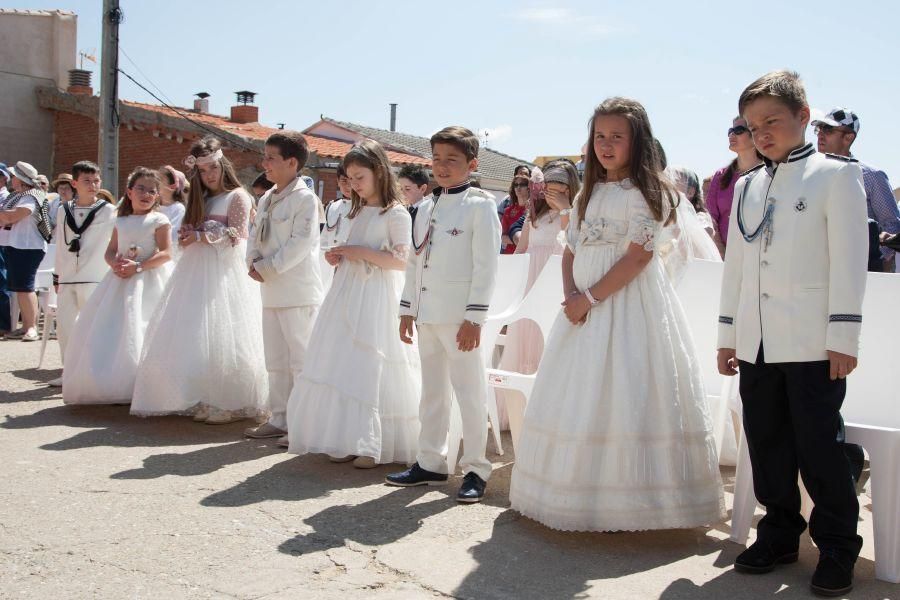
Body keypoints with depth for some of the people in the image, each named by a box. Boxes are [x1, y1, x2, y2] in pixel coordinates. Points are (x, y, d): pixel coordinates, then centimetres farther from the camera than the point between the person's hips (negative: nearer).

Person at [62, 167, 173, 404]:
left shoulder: (159, 220, 0)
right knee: (108, 331, 2)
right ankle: (110, 386, 10)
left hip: (148, 281, -6)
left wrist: (138, 266, -19)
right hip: (121, 280, 6)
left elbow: (165, 253, -10)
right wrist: (115, 263, -8)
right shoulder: (120, 222, 16)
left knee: (137, 331, -12)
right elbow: (109, 252, 15)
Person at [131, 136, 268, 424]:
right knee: (193, 337, 1)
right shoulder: (201, 199, 21)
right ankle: (198, 400, 6)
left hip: (224, 270, -7)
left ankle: (227, 404, -5)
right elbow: (189, 235, 21)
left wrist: (199, 236, -12)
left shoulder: (237, 196, 1)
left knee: (219, 338, -10)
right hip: (196, 270, 7)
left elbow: (235, 235, -8)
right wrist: (187, 236, -1)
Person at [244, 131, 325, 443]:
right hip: (271, 292, 9)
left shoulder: (305, 198, -11)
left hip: (298, 293, -9)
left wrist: (268, 268, -15)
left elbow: (300, 243, -18)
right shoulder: (265, 199, 15)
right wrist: (254, 262, -2)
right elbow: (255, 237, 18)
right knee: (276, 361, 15)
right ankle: (279, 419, 24)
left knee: (301, 359, -4)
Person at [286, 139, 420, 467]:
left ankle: (374, 446, -1)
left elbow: (401, 260, -14)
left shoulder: (395, 213, -6)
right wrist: (339, 256, 7)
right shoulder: (358, 212, 17)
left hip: (376, 297, -8)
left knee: (371, 368, -8)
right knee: (342, 368, 4)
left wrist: (360, 252, -15)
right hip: (348, 293, 8)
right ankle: (349, 440, 11)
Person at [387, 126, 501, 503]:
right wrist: (407, 309, 14)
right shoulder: (426, 207, 14)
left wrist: (475, 317, -16)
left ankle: (475, 469, 10)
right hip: (427, 314, 7)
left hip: (459, 316, -7)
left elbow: (486, 266, -12)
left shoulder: (480, 206, -6)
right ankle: (430, 463, 25)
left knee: (469, 390, 0)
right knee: (432, 390, 14)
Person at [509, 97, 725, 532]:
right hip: (584, 307, 8)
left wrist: (590, 297, -16)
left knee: (622, 397, -7)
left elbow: (638, 255, -14)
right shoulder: (588, 194, 17)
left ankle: (627, 500, 3)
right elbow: (570, 251, 14)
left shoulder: (645, 192, -5)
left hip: (628, 304, -7)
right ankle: (578, 494, 19)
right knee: (577, 399, 8)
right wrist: (571, 295, -4)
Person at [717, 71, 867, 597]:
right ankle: (780, 534, 25)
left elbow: (849, 260, -6)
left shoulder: (836, 174, 0)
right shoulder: (747, 187, 15)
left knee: (819, 446, 0)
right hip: (757, 343, 5)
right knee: (767, 443, 11)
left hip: (813, 342, -5)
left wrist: (843, 337, -12)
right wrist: (728, 335, 14)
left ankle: (838, 548, 15)